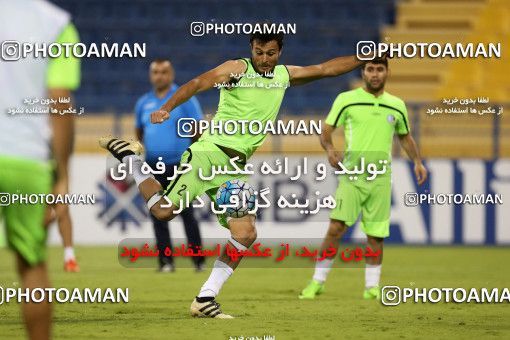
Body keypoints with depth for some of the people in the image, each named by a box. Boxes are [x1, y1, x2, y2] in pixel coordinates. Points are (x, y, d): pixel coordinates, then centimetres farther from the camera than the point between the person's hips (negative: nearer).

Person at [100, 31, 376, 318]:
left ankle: (205, 299, -1)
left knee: (246, 234, -7)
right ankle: (130, 156, 11)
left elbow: (327, 68, 24)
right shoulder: (238, 69, -4)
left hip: (235, 169, 6)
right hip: (210, 153, -6)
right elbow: (198, 84, -15)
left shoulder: (285, 75, 15)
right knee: (163, 211, -14)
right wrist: (167, 109, -30)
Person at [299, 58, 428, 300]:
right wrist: (329, 149, -20)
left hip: (380, 178, 3)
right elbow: (326, 131, 0)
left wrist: (417, 162, 11)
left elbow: (405, 136, 24)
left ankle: (372, 287, 16)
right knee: (336, 228, -12)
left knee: (375, 235, 4)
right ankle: (317, 282, -3)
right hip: (351, 174, -3)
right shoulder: (346, 100, -1)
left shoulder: (397, 106, 10)